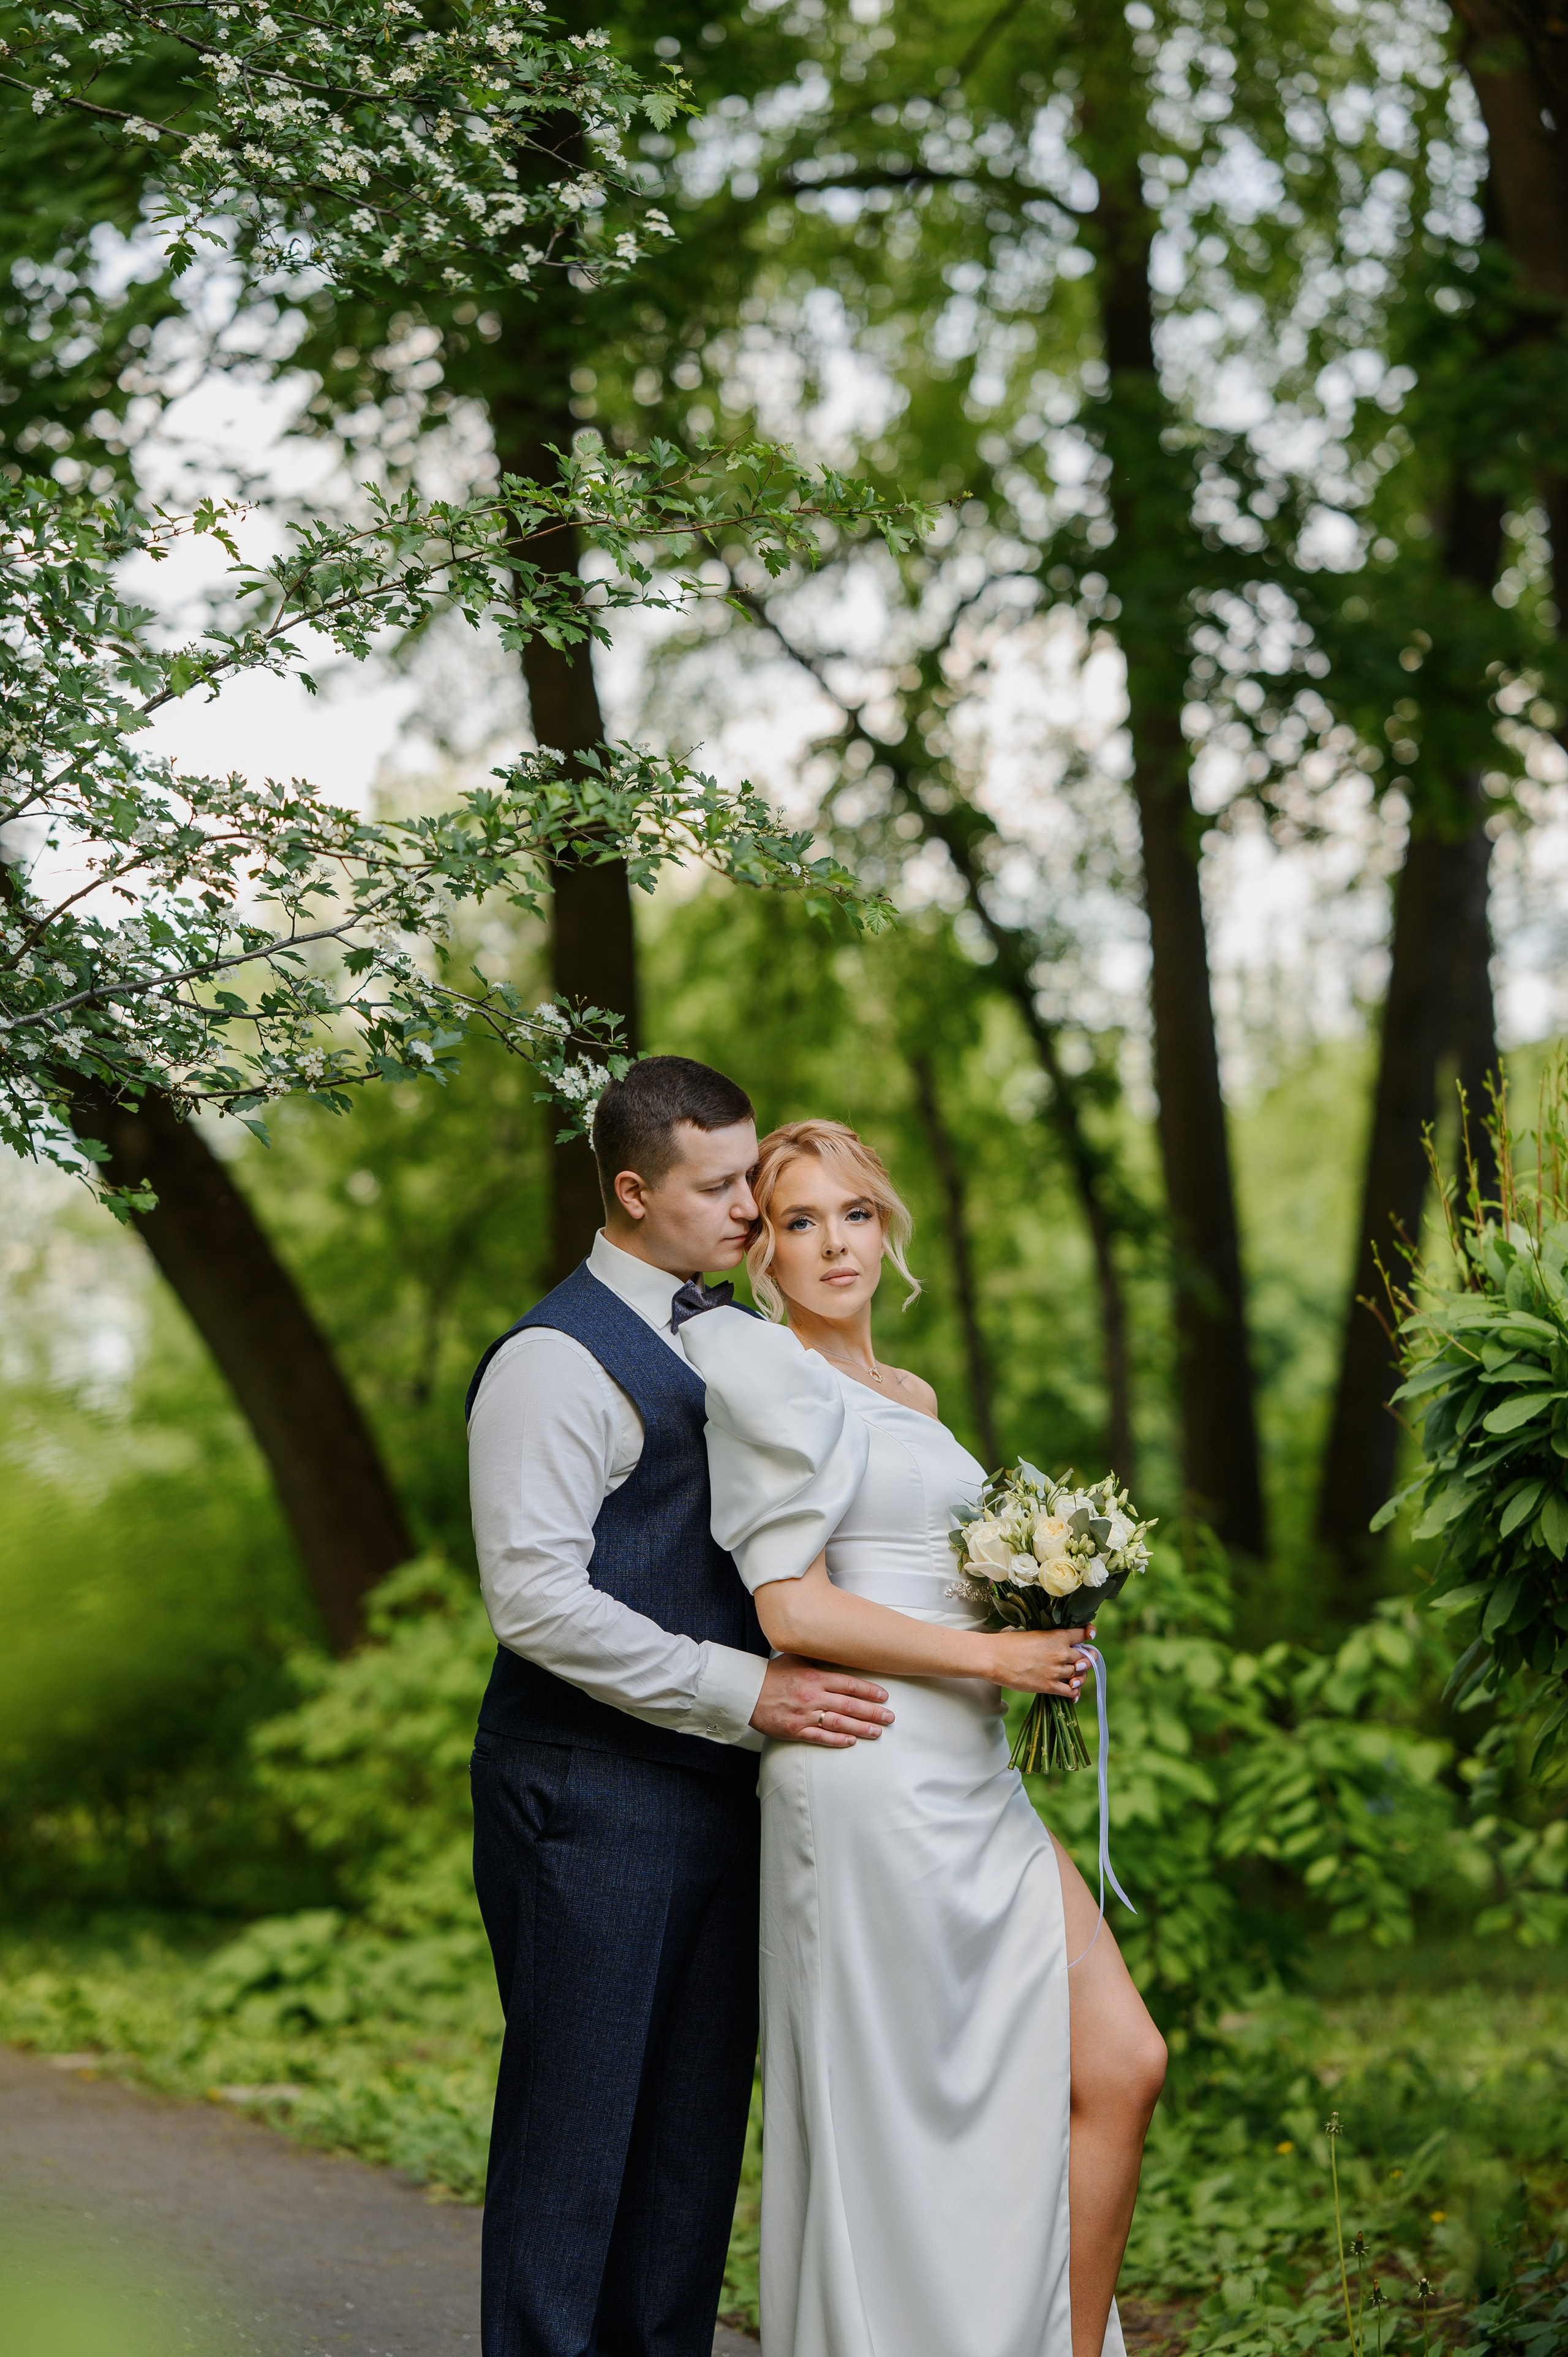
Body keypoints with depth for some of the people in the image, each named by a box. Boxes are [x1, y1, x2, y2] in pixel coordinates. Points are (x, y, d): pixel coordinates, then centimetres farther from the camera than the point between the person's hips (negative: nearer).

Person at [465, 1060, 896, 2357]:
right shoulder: (556, 1360, -10)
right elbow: (536, 1598, -18)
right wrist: (746, 1691, -19)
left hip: (716, 1794, 8)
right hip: (591, 1797, -8)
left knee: (699, 2118, 10)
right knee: (578, 2118, -3)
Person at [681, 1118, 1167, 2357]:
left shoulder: (914, 1395, 19)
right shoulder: (770, 1375, -5)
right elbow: (792, 1610, -13)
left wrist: (1043, 1623, 8)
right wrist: (990, 1654, -11)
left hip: (974, 1778, 8)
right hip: (871, 1777, -8)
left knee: (1120, 2064, 0)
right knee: (898, 2116, -2)